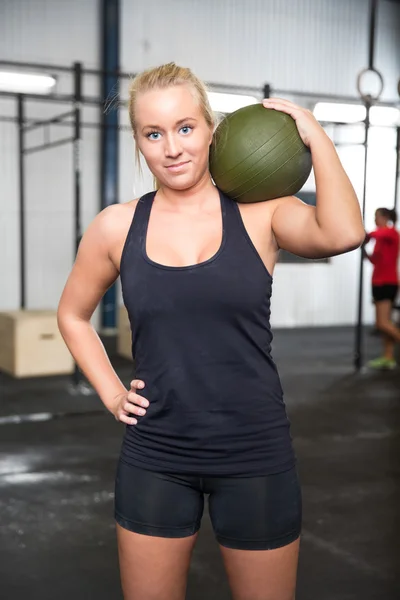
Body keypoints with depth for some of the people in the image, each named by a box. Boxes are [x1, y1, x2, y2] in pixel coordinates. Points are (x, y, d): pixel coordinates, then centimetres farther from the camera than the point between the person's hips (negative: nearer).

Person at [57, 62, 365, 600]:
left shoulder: (258, 213, -6)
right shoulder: (116, 227, -1)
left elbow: (343, 234, -27)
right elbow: (73, 315, 14)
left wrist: (313, 133, -16)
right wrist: (110, 393, 4)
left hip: (255, 456, -1)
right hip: (154, 459, 2)